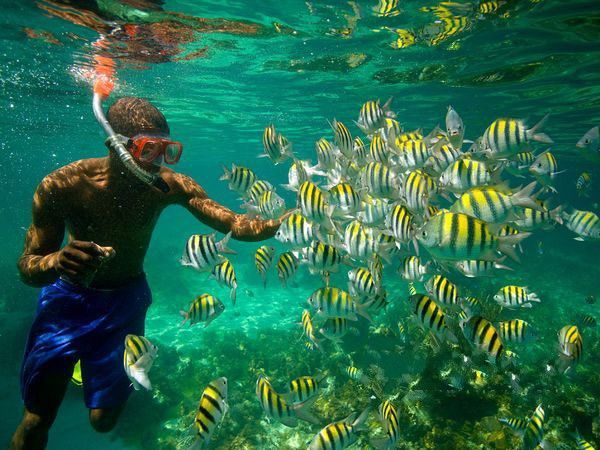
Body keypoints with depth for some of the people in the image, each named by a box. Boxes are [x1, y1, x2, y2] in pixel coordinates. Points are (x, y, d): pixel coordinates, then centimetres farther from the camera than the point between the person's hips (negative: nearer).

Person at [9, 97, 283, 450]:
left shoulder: (169, 186, -20)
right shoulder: (63, 186, -24)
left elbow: (234, 224, -25)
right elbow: (27, 268, -20)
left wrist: (283, 223, -44)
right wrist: (58, 261, -43)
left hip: (127, 300, 1)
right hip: (68, 299, -1)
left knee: (104, 419, 12)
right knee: (37, 421, 0)